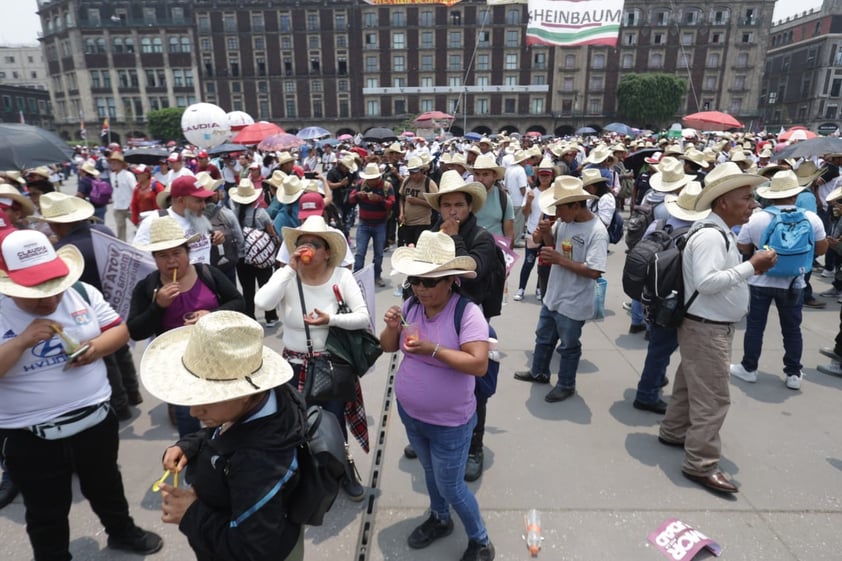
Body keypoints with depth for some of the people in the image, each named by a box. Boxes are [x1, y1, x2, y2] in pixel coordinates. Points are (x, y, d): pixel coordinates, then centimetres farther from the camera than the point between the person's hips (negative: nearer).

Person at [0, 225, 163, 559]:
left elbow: (119, 329, 0)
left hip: (96, 420, 3)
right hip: (31, 438, -3)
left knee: (106, 486, 27)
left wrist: (98, 346, -19)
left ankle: (122, 532, 52)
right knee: (46, 514, 17)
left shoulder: (82, 293, -5)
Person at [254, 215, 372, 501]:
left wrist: (331, 319, -33)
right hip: (296, 365, 1)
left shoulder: (341, 276, -14)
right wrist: (291, 268, -29)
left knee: (334, 424, 15)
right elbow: (262, 303, -31)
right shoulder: (286, 276, -12)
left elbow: (363, 317, -19)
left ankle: (343, 469, 45)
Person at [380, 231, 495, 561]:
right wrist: (393, 328, -20)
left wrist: (433, 349, -35)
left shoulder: (467, 313, -25)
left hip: (449, 423, -6)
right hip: (410, 414, 6)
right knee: (430, 473, 27)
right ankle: (439, 519, 55)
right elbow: (388, 347, 2)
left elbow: (479, 364, -31)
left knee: (451, 487, 11)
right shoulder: (412, 305, -8)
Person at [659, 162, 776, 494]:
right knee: (712, 398, -3)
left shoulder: (720, 233, 12)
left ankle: (673, 432, 39)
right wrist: (751, 266, -26)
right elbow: (706, 282, -31)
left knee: (691, 385, 22)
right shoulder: (711, 235, -22)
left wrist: (752, 267, 1)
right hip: (706, 329, -10)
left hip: (711, 327, 10)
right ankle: (701, 464, 7)